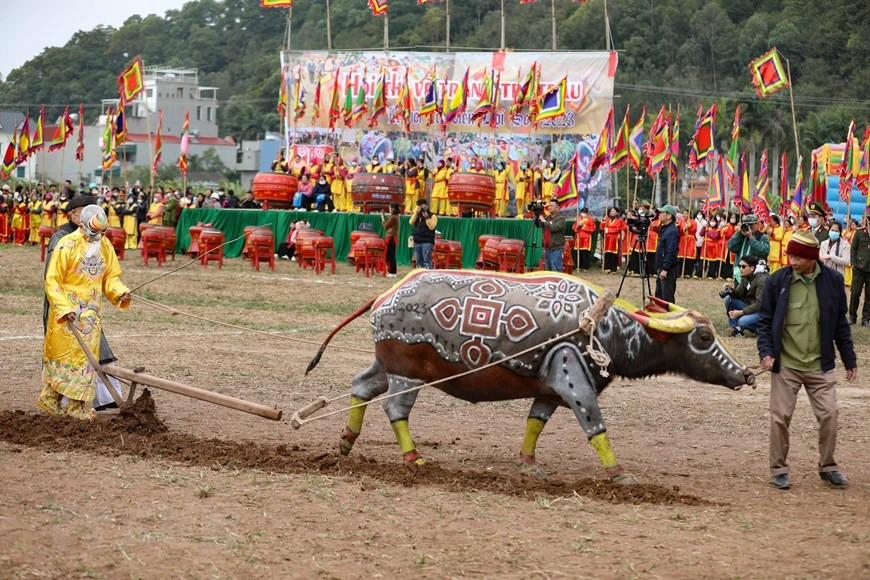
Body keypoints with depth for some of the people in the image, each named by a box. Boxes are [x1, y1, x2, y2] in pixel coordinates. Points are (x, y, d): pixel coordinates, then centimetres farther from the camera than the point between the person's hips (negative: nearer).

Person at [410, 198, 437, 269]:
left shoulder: (432, 216, 1)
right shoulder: (417, 215, 17)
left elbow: (431, 227, -12)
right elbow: (411, 222, 1)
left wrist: (426, 217, -19)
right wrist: (416, 213, -7)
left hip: (427, 242, -6)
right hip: (417, 242, 6)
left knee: (427, 262, -12)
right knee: (419, 261, 8)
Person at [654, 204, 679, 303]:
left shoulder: (672, 231, -18)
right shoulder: (663, 228, 13)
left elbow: (671, 253, -23)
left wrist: (665, 269, -24)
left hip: (668, 270, -10)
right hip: (661, 268, 10)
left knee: (667, 298, -5)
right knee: (659, 296, 16)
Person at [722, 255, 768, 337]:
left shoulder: (762, 280, -21)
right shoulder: (745, 277, 3)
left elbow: (759, 304, -25)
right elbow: (739, 294, 3)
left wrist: (741, 312, -28)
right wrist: (731, 291, -20)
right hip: (749, 306, 8)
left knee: (742, 321, -33)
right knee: (728, 299, -10)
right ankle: (736, 328, -5)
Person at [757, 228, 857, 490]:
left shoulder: (832, 280, -1)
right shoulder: (777, 281, -5)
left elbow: (840, 323, 7)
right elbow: (765, 321, 3)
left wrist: (849, 360, 9)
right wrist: (766, 352, -10)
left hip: (820, 365, 1)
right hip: (785, 365, -1)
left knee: (829, 414, 1)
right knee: (780, 417, 1)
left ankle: (827, 467, 19)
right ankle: (779, 469, 15)